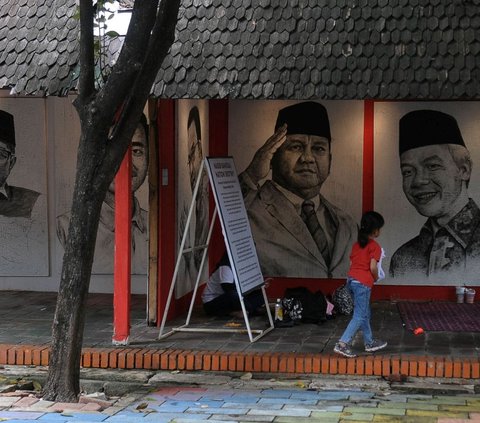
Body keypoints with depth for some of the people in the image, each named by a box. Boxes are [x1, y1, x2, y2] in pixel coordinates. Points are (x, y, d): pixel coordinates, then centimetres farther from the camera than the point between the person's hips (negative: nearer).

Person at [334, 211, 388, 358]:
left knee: (365, 313, 20)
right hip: (363, 283, -8)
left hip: (351, 279, 8)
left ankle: (369, 343, 30)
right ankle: (342, 344, -13)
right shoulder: (375, 246, -8)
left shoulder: (357, 244, 14)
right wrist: (376, 278, 5)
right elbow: (373, 267, -16)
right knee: (360, 317, -4)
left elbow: (352, 263, 14)